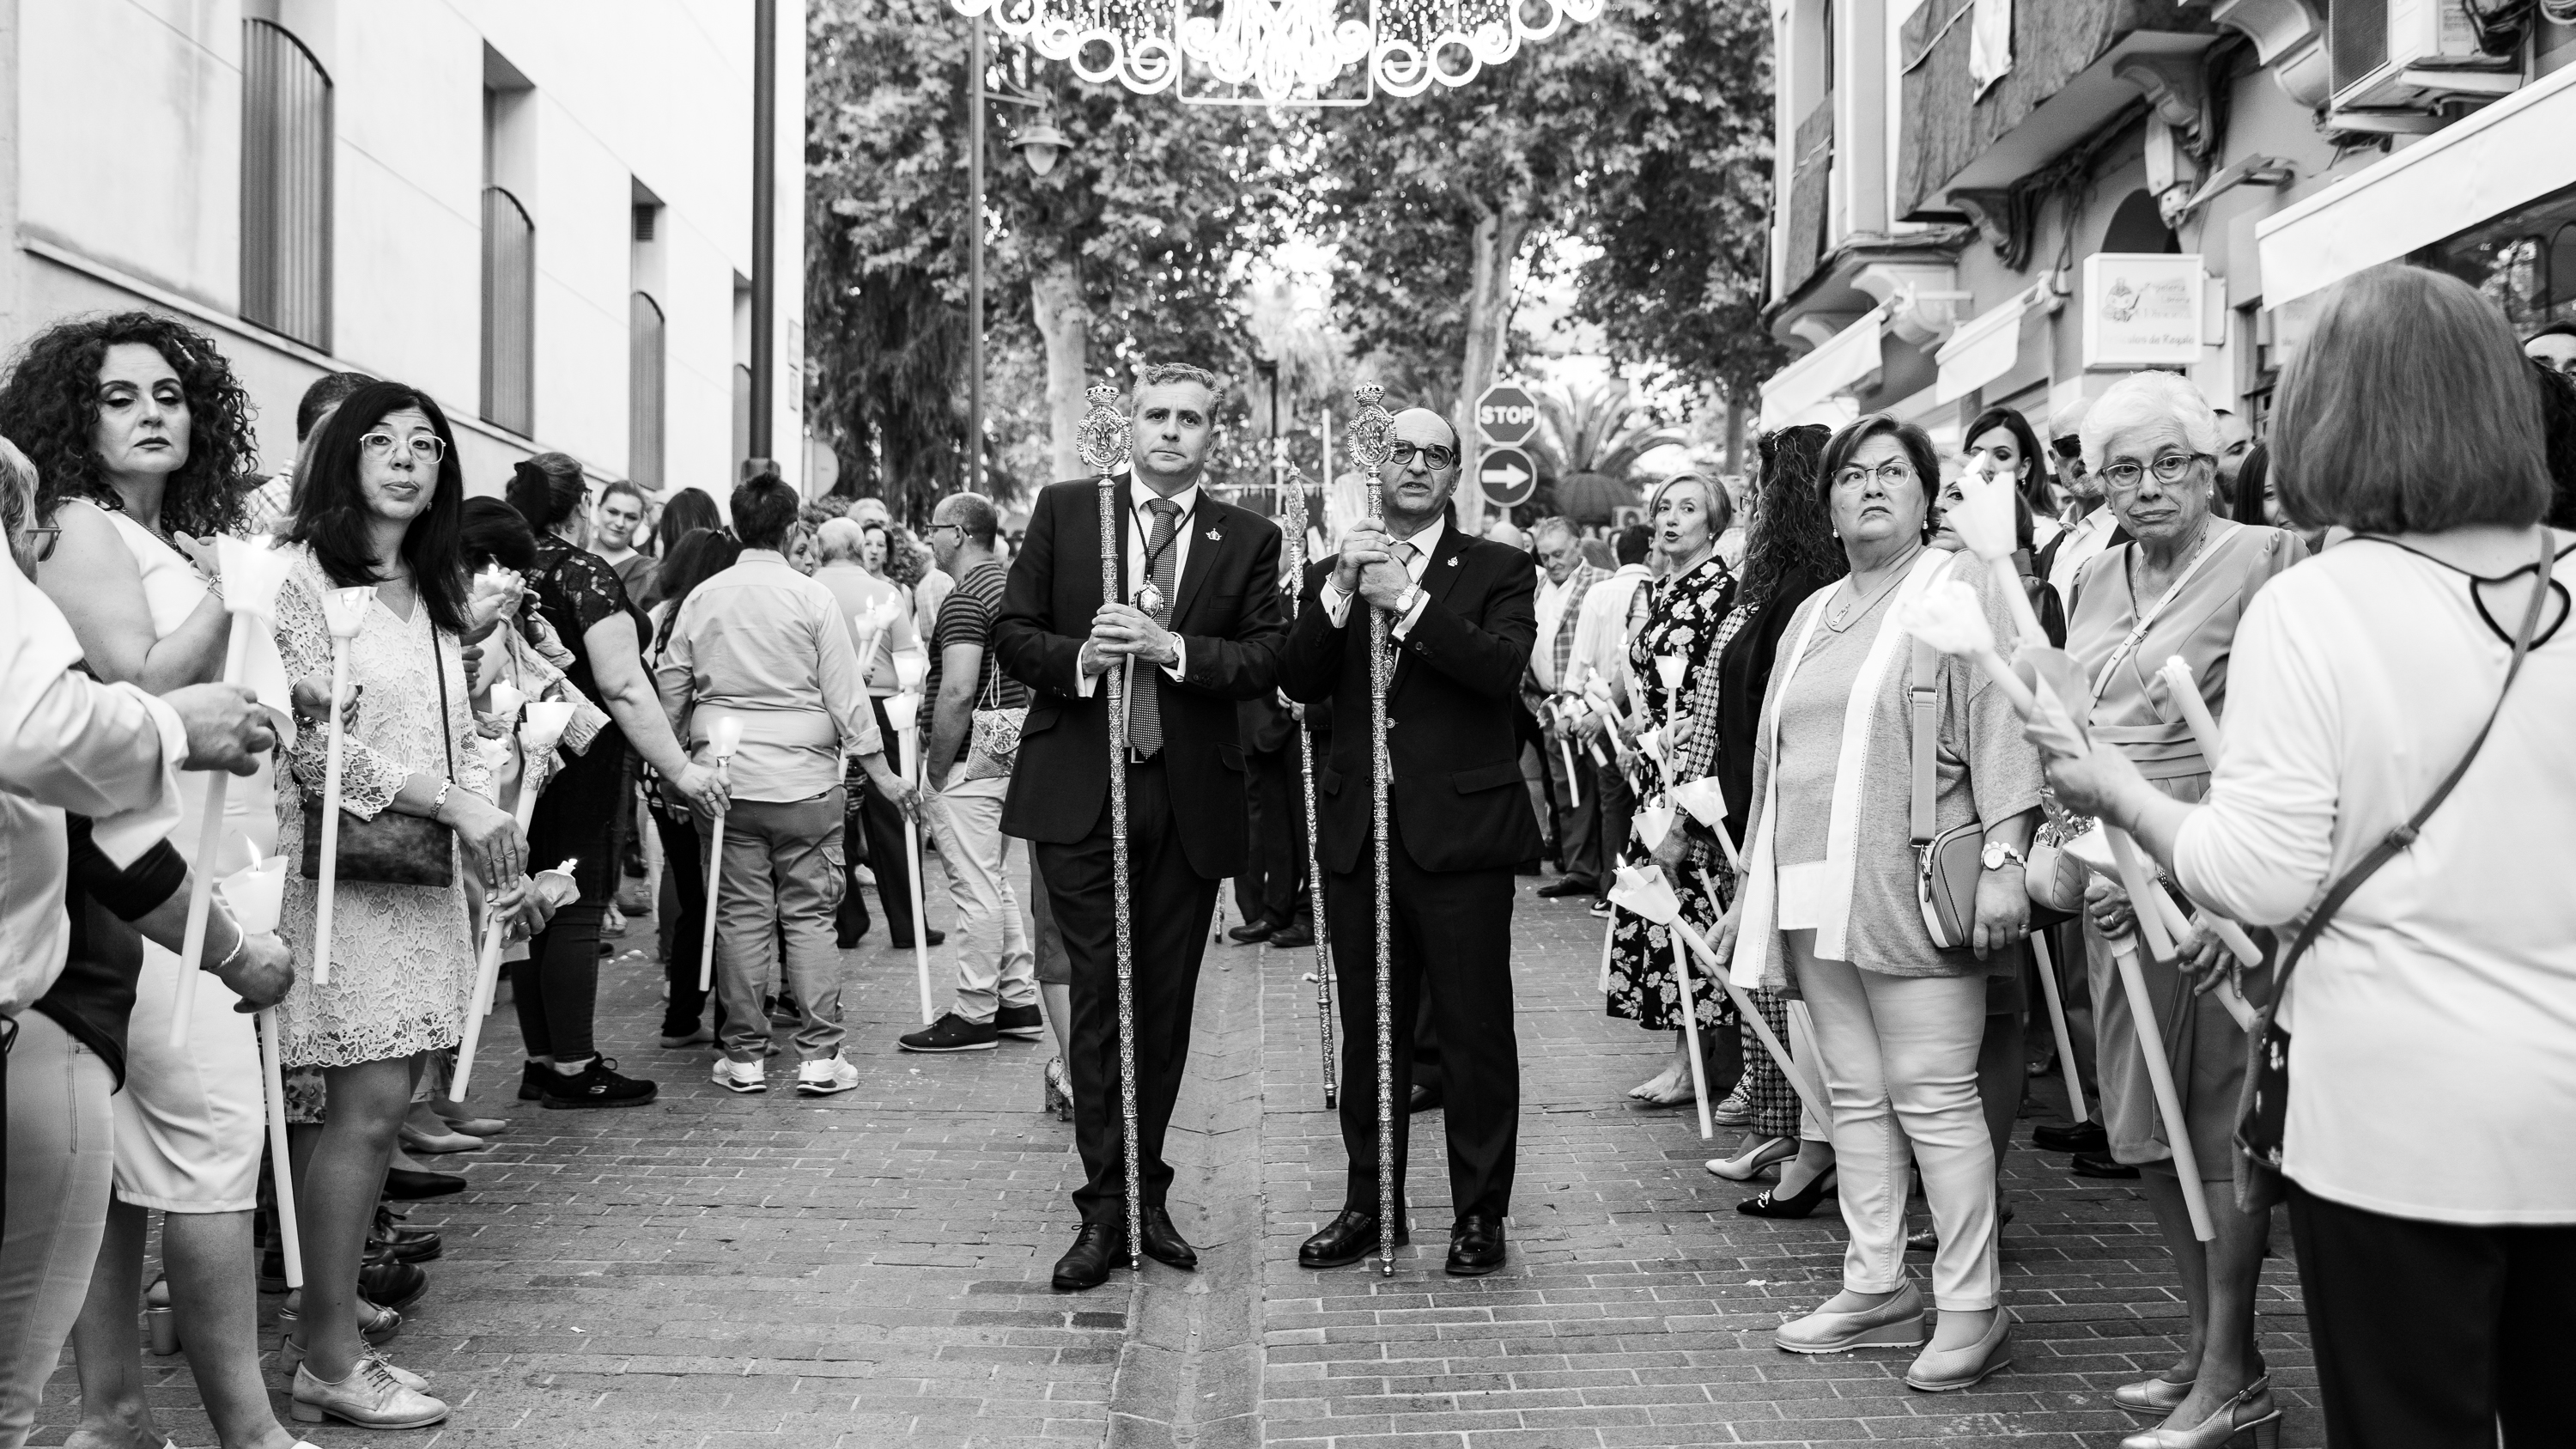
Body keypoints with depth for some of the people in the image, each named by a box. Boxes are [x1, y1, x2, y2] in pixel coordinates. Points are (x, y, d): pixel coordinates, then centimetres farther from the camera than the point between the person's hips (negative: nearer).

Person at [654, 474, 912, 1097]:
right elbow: (845, 694, -4)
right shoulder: (814, 598, -5)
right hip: (805, 779, -2)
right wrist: (881, 770, 3)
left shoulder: (702, 598, 4)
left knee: (740, 914, 7)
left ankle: (744, 1056, 11)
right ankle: (819, 1056, 2)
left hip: (723, 780, 2)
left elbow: (670, 688, 9)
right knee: (809, 915, 3)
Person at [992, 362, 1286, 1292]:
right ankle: (1105, 1207, 2)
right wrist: (1079, 657, -15)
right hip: (1079, 794, -2)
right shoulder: (1065, 510, 6)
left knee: (1167, 1004, 9)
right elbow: (1011, 633, 4)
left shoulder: (1248, 541, 7)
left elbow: (1266, 659, -2)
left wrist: (1171, 647, -17)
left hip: (1190, 800, 2)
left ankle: (1144, 1195, 22)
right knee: (1099, 995, -4)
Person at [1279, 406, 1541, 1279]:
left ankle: (1480, 1212, 13)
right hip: (1358, 835, 4)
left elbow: (1503, 667, -14)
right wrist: (1339, 593, -15)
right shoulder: (1332, 575, 12)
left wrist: (1408, 600, -19)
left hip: (1461, 831, -3)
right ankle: (1370, 1203, 23)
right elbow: (1299, 683, -2)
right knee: (1367, 1030, 12)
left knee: (1474, 1030, 1)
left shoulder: (1500, 572, 4)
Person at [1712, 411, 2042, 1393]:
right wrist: (1752, 891, 23)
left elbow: (2001, 725, -9)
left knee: (1934, 1097, -6)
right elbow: (1773, 762, 25)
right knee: (1855, 1095, 10)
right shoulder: (1811, 618, 22)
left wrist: (2005, 858, -19)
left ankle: (1971, 1307, 2)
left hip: (1912, 894, -7)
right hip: (1814, 896, 7)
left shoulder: (1963, 587, 1)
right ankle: (1877, 1288, 18)